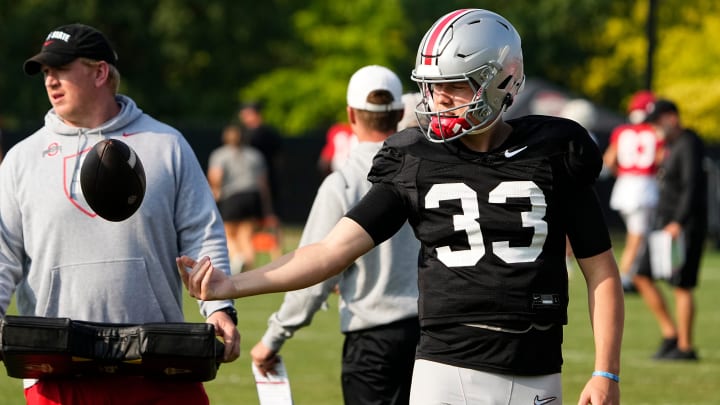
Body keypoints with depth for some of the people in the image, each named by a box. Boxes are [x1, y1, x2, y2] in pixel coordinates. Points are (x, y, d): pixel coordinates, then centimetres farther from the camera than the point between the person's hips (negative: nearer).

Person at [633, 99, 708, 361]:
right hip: (665, 223, 10)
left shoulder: (688, 145, -15)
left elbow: (691, 186, -23)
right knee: (643, 277, 8)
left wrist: (678, 222, -30)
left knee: (681, 286, -6)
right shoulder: (671, 145, 15)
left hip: (685, 227, -10)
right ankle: (670, 334, 13)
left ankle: (685, 347, 0)